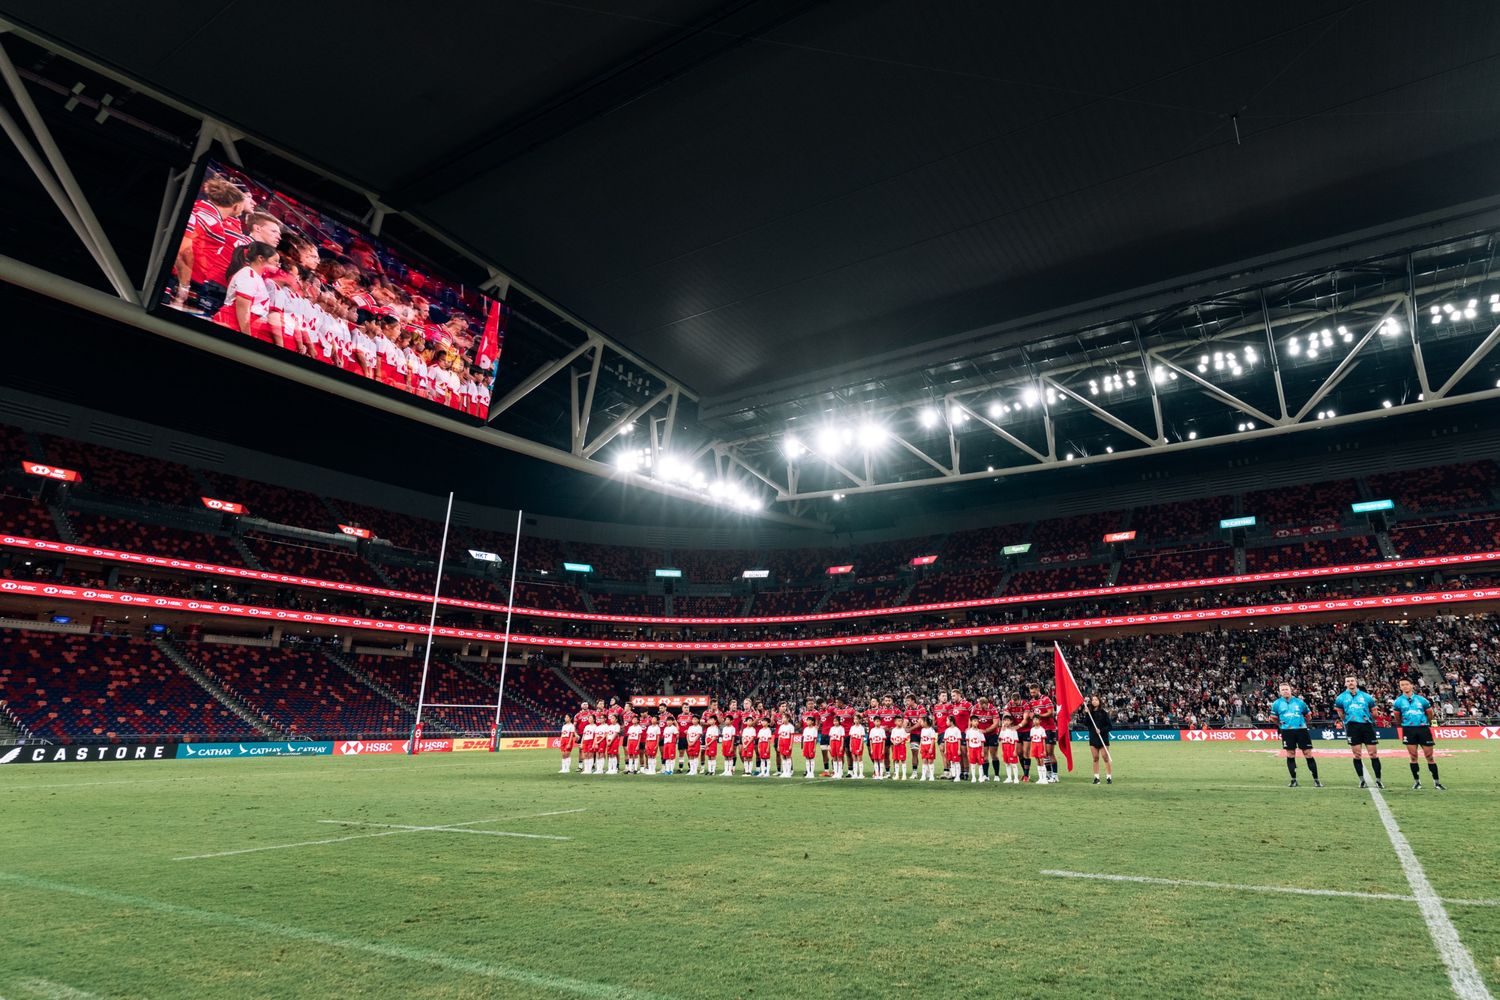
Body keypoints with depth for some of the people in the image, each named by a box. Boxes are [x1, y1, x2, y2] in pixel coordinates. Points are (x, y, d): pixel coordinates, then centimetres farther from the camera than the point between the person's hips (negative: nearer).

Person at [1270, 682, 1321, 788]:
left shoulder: (1299, 702, 5)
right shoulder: (1276, 704, 5)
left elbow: (1307, 715, 19)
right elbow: (1274, 718, 18)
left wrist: (1304, 724, 13)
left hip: (1301, 730, 0)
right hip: (1287, 732, 0)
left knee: (1308, 755, 0)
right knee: (1290, 756, 2)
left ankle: (1316, 780, 9)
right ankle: (1293, 780, 10)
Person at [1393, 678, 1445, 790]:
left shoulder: (1421, 699, 2)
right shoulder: (1398, 701, 2)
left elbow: (1429, 713, 15)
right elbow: (1397, 716, 14)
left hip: (1423, 729, 0)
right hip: (1408, 730, 0)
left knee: (1429, 756, 2)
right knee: (1413, 757, 2)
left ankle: (1436, 782, 12)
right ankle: (1417, 781, 11)